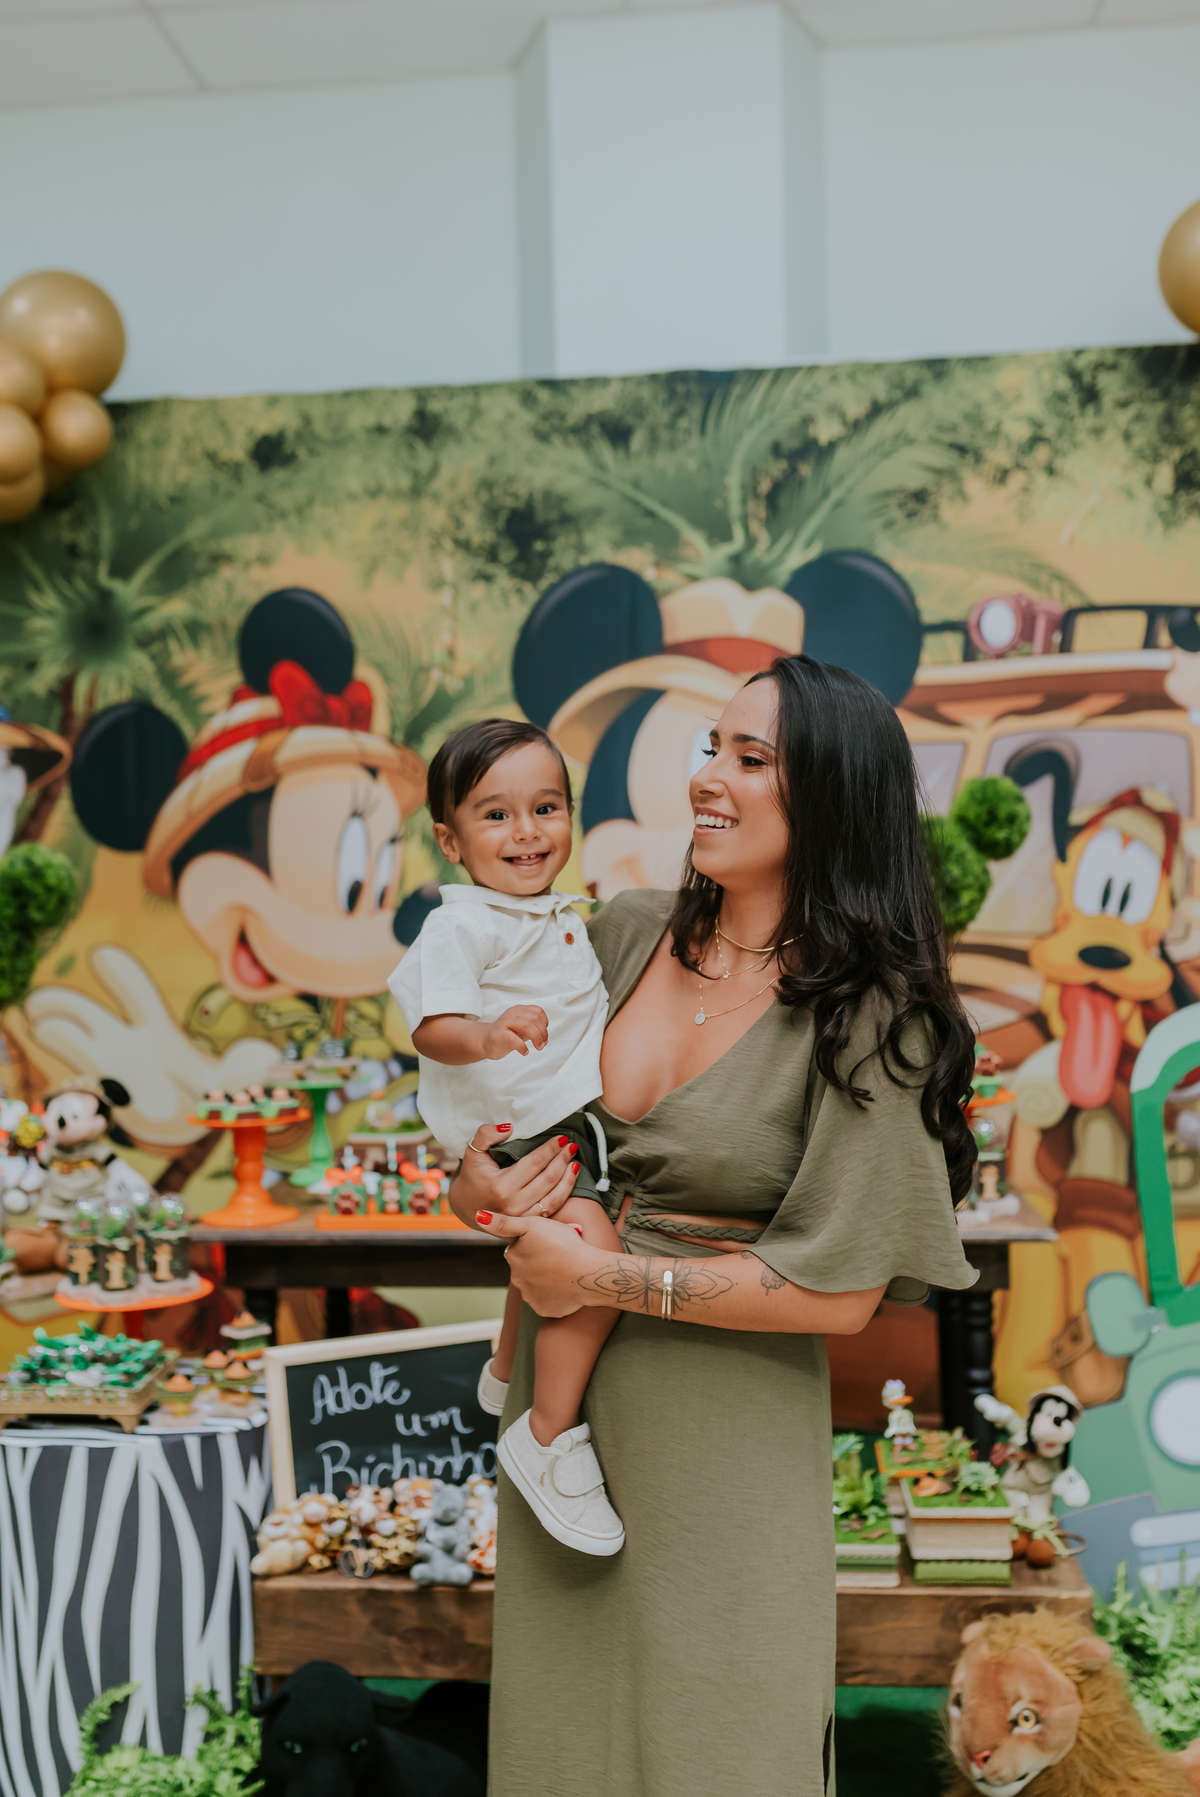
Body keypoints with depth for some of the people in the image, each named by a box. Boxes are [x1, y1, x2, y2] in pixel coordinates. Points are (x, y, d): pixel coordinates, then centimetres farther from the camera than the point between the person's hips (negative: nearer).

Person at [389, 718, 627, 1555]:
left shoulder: (559, 914, 10)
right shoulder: (460, 927, -19)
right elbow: (432, 1026, -32)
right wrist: (482, 1037, -50)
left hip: (571, 1123, 10)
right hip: (519, 1140, -10)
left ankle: (508, 1373, 58)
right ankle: (549, 1440, -10)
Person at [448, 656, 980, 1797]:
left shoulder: (866, 1015, -16)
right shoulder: (624, 935, -1)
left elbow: (839, 1290, -18)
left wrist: (602, 1279, -16)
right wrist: (476, 1181, -7)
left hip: (722, 1427, -5)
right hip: (561, 1393, 5)